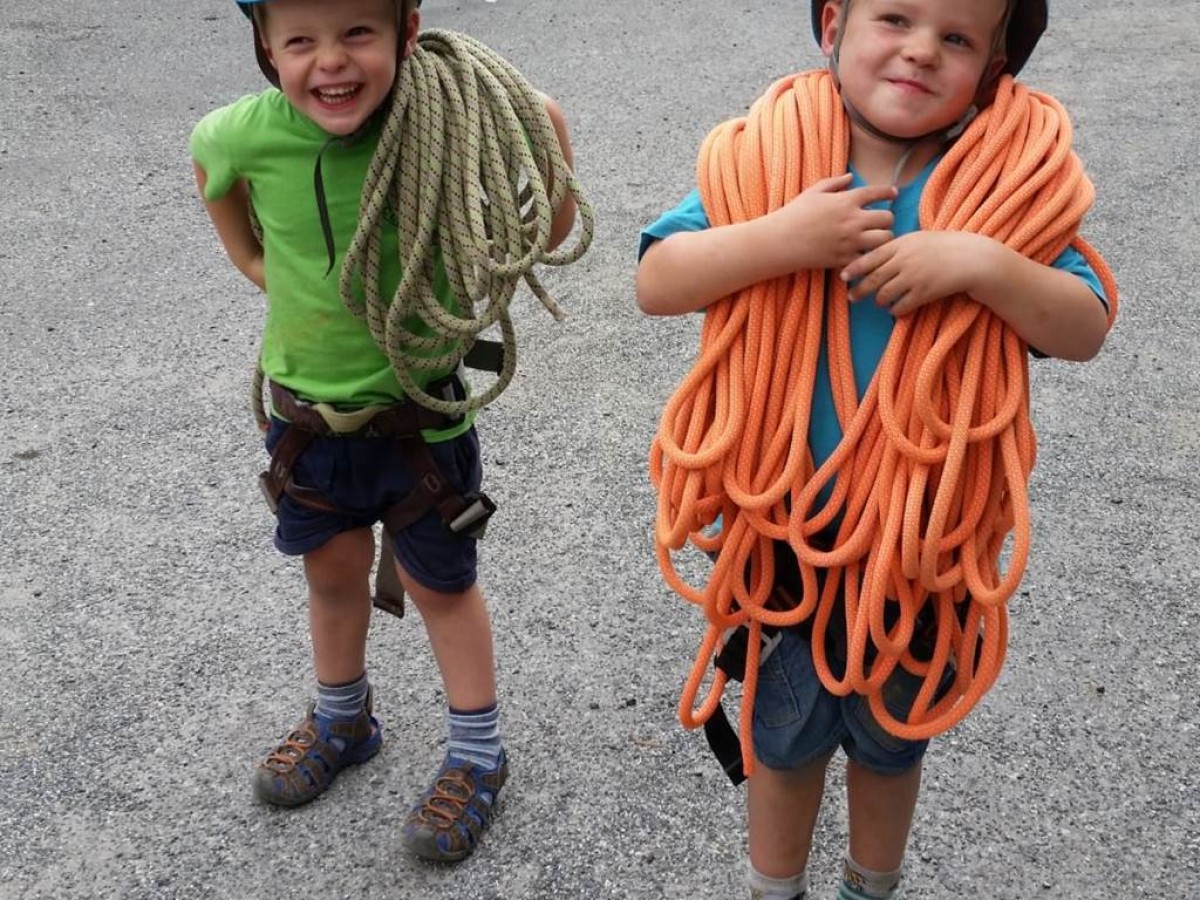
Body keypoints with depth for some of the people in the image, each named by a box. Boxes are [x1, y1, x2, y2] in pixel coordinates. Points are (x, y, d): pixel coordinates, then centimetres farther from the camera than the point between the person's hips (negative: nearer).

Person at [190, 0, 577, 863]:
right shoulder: (246, 134, -19)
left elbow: (545, 232, -7)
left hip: (419, 410, -3)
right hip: (305, 407, 3)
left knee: (439, 583, 13)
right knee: (333, 569, 22)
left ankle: (478, 755, 33)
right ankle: (342, 719, 48)